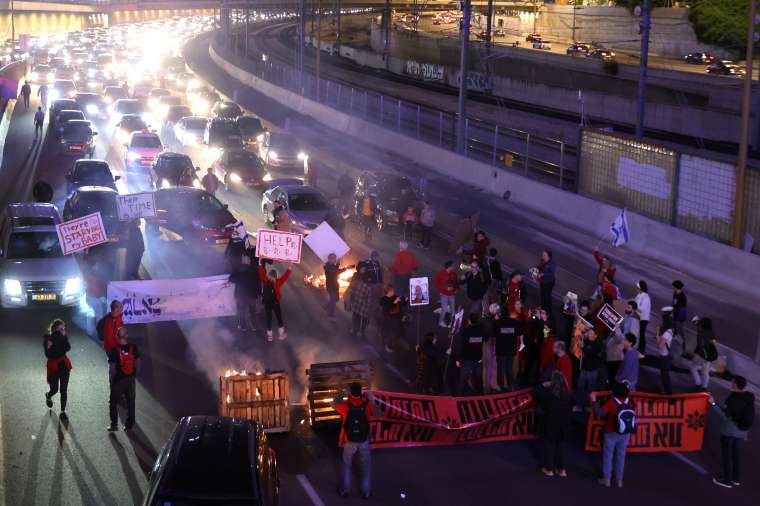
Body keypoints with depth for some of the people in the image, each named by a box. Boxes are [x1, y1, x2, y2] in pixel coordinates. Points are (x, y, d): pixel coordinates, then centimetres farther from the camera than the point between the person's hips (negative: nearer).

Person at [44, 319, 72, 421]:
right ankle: (48, 396, 42)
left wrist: (64, 337, -23)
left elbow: (68, 348, -15)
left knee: (64, 390, 2)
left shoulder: (63, 336, 0)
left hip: (64, 364, 3)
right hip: (53, 366, -3)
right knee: (54, 389, 4)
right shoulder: (47, 338, -10)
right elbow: (48, 354, -15)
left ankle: (63, 412, 11)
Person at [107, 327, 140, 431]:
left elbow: (112, 368, -16)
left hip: (118, 380, -3)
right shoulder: (133, 347, -10)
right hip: (131, 379, 3)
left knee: (113, 403, 14)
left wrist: (111, 380, -2)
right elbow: (138, 363, -2)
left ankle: (114, 424, 17)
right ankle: (130, 424, 24)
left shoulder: (114, 350, -20)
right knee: (131, 402, 17)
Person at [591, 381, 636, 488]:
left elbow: (600, 413, -22)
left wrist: (594, 401, -16)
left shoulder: (611, 402, -18)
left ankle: (606, 479, 10)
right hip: (625, 434, 4)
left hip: (611, 433, -4)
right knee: (621, 456, 13)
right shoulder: (630, 402, -4)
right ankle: (619, 480, 15)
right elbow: (633, 412, 14)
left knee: (608, 455, 8)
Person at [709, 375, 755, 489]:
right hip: (741, 431, 7)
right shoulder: (749, 398, -4)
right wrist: (746, 431, 16)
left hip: (729, 431, -7)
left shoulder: (732, 399, -26)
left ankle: (727, 480, 18)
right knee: (737, 454, 20)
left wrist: (714, 404, -19)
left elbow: (725, 416, -22)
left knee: (726, 455, 8)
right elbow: (749, 416, 5)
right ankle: (736, 478, 31)